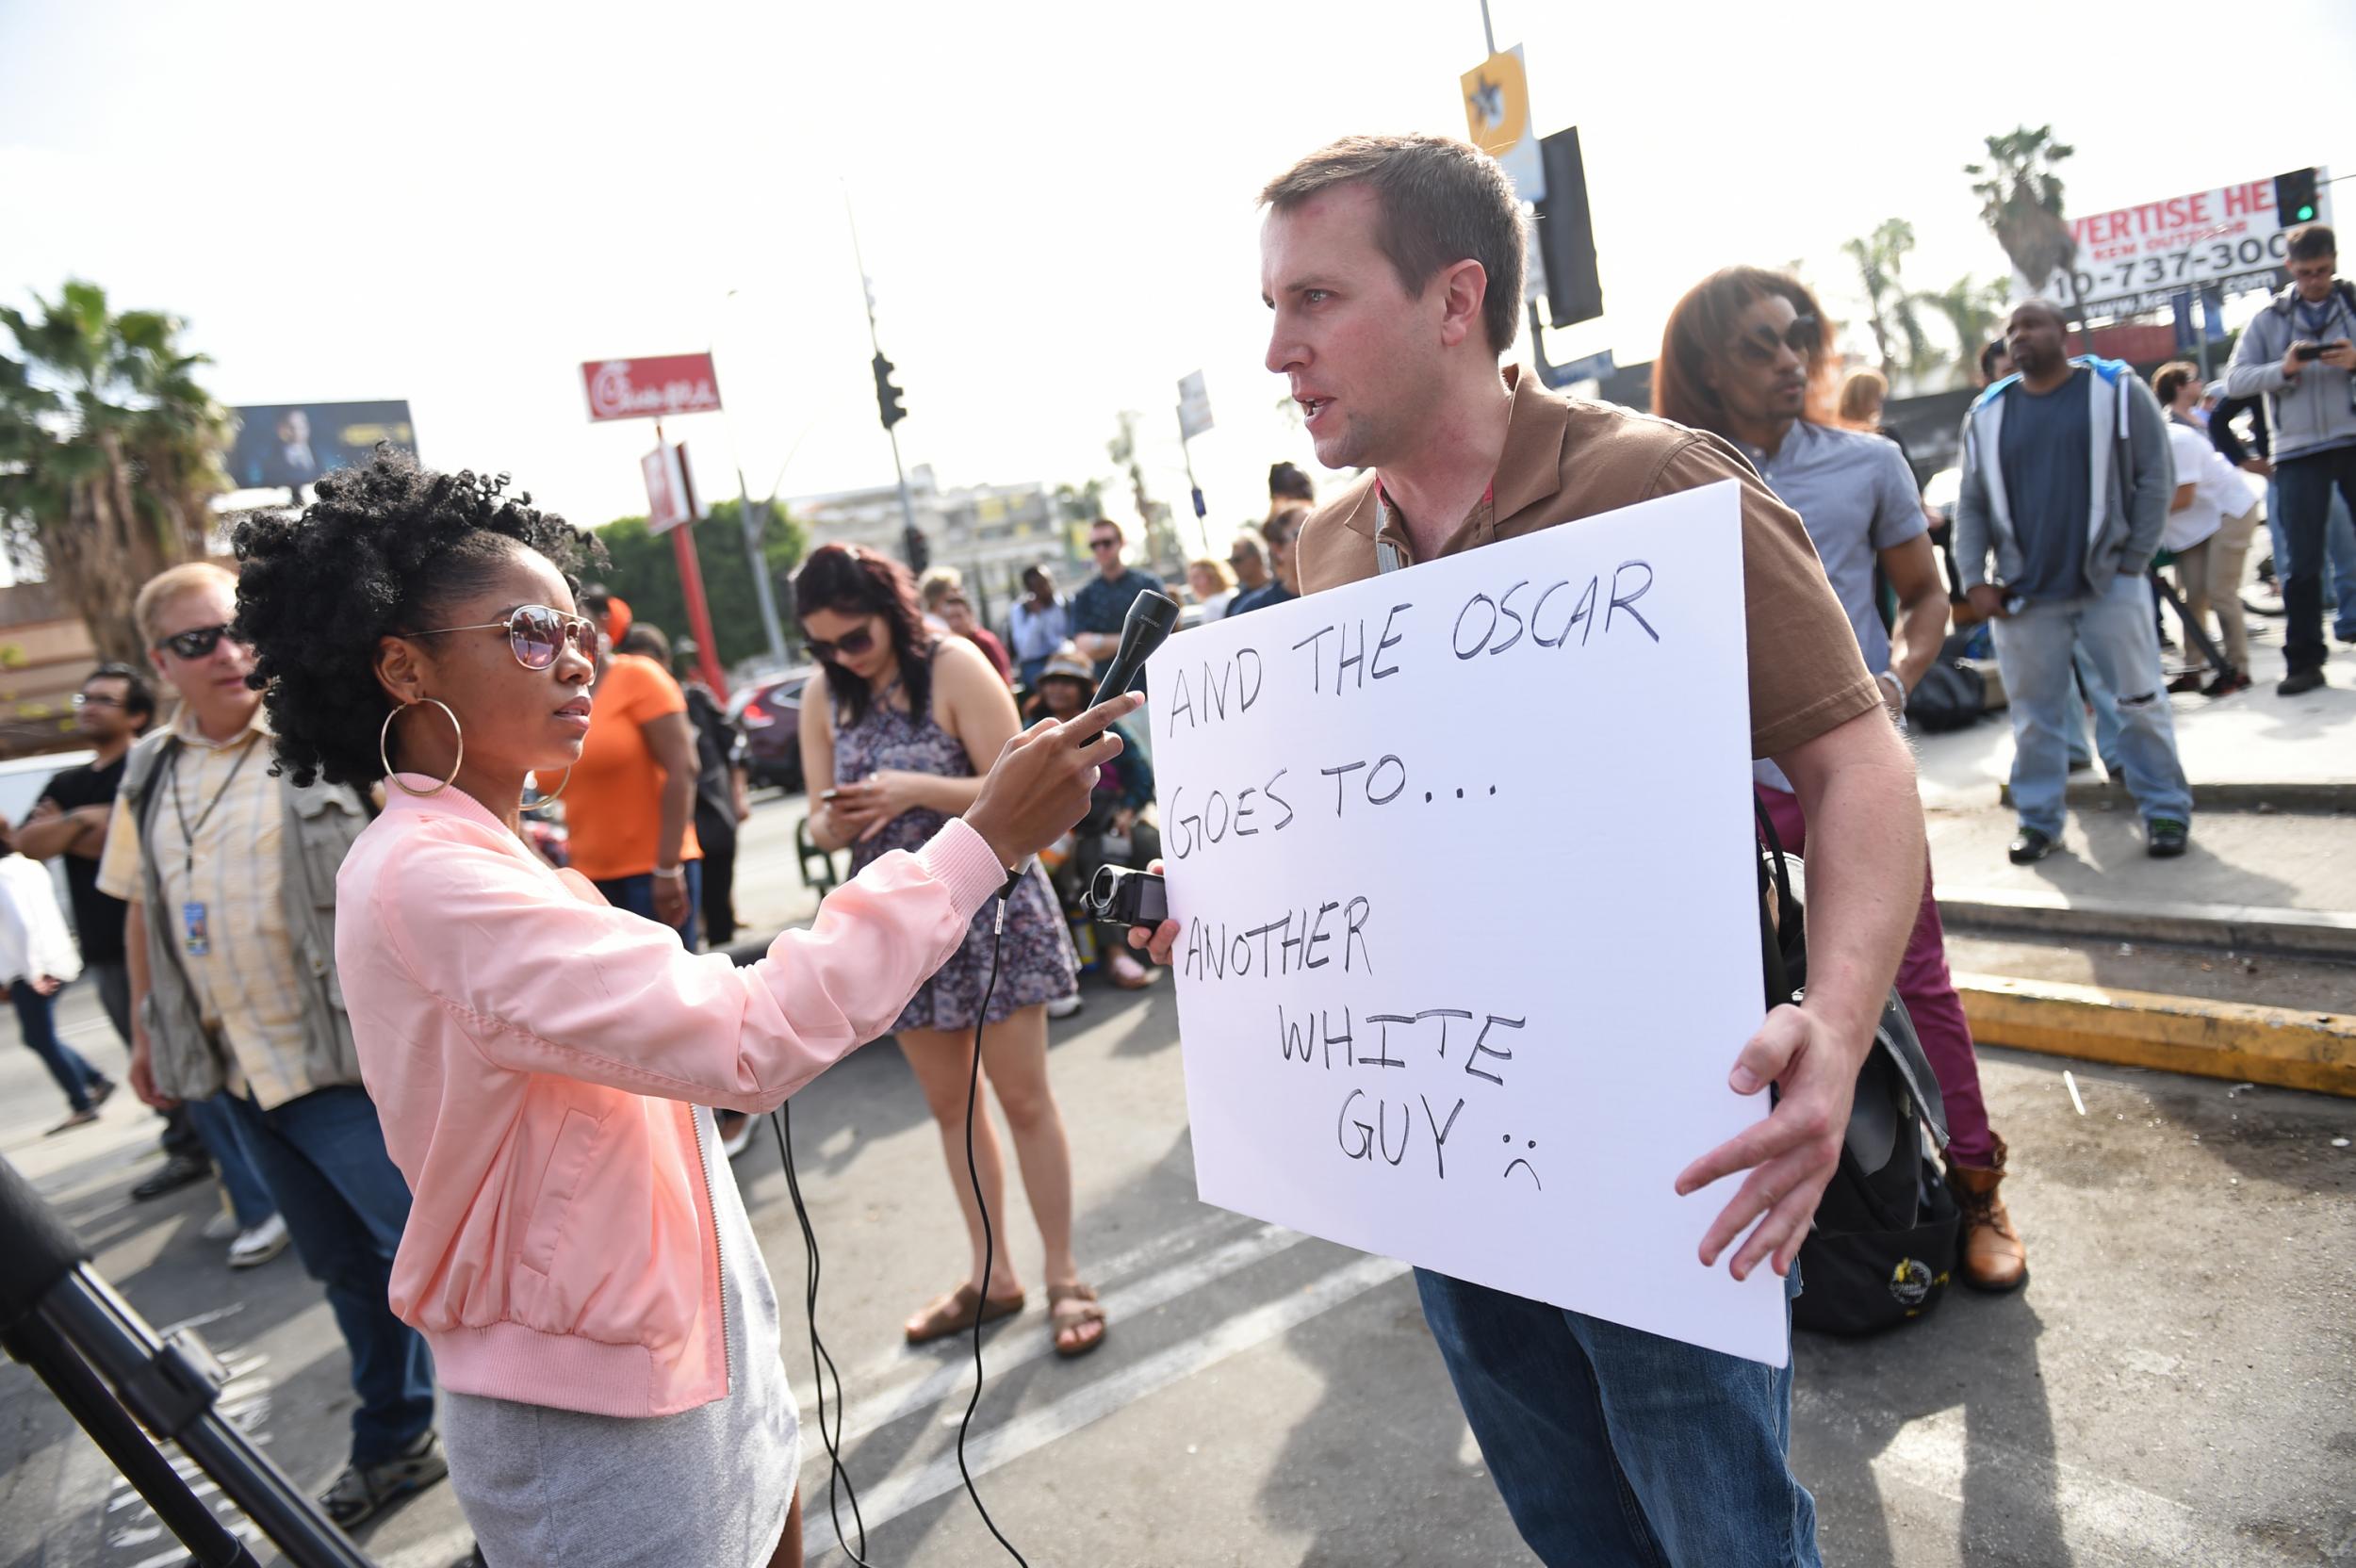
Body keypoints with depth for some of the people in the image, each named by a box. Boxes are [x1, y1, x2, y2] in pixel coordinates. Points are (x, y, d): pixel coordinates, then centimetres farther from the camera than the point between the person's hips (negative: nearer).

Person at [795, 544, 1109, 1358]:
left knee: (1023, 1095, 2)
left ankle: (1064, 1276, 16)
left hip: (988, 903, -5)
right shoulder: (824, 698, 4)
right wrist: (835, 823, -18)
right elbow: (821, 826, 5)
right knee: (948, 1105, 13)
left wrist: (916, 789, -26)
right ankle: (992, 1276, 28)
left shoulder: (953, 667, -11)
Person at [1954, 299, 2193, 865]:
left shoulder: (2117, 390, 3)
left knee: (2140, 702, 3)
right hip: (2023, 595, 2)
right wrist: (1974, 580, -3)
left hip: (2109, 583, -2)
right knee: (2033, 715, 6)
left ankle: (2166, 810, 16)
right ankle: (2038, 820, 16)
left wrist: (2133, 561, -6)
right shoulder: (1986, 414, 8)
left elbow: (2156, 476, 1)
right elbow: (1972, 504, 7)